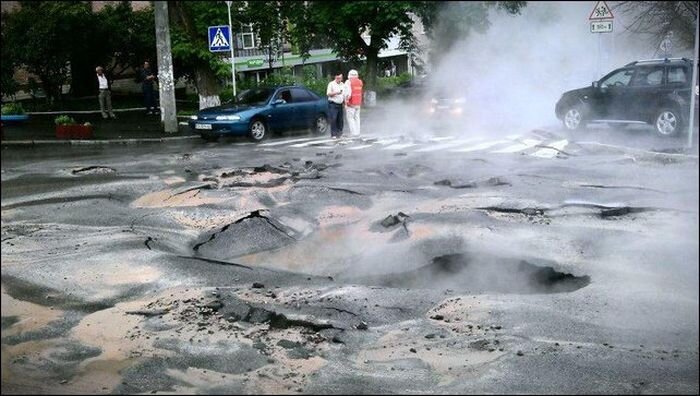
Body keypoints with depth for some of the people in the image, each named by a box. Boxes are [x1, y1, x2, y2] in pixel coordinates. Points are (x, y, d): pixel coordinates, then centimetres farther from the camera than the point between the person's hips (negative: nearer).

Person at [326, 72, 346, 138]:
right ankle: (334, 134, -9)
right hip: (333, 104, -6)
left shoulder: (343, 85, 14)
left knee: (340, 120, 5)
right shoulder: (331, 84, -4)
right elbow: (328, 94, -10)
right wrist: (336, 93, -22)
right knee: (333, 119, -11)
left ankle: (339, 133, 13)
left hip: (340, 105, 6)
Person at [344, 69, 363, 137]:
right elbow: (360, 93, 8)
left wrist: (346, 102, -10)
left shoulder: (348, 82, -12)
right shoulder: (360, 82, 7)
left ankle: (353, 132, -6)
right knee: (357, 118, 13)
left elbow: (348, 93, -18)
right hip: (358, 103, 6)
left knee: (350, 118, 0)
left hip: (351, 104, -6)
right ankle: (357, 132, 13)